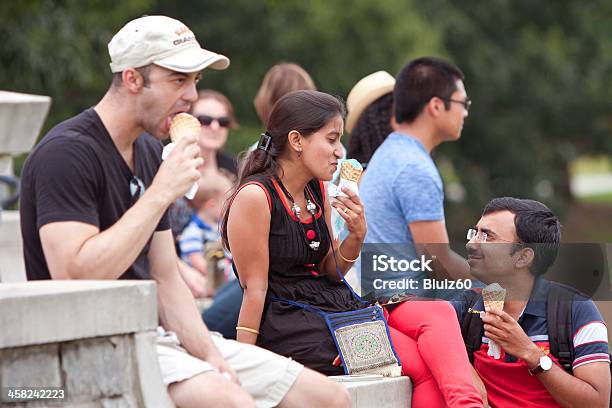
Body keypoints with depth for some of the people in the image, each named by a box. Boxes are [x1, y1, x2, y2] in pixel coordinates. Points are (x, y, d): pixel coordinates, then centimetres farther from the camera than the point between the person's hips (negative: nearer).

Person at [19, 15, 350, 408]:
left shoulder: (150, 152, 15)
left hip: (157, 334, 9)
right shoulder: (67, 153, -13)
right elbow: (73, 277, -25)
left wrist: (210, 355, -1)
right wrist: (161, 194, -21)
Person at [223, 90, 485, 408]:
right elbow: (255, 289, -12)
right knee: (425, 364, -19)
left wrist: (356, 236, -2)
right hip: (290, 327, -8)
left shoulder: (317, 190, 11)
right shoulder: (255, 197, -13)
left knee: (438, 311, -16)